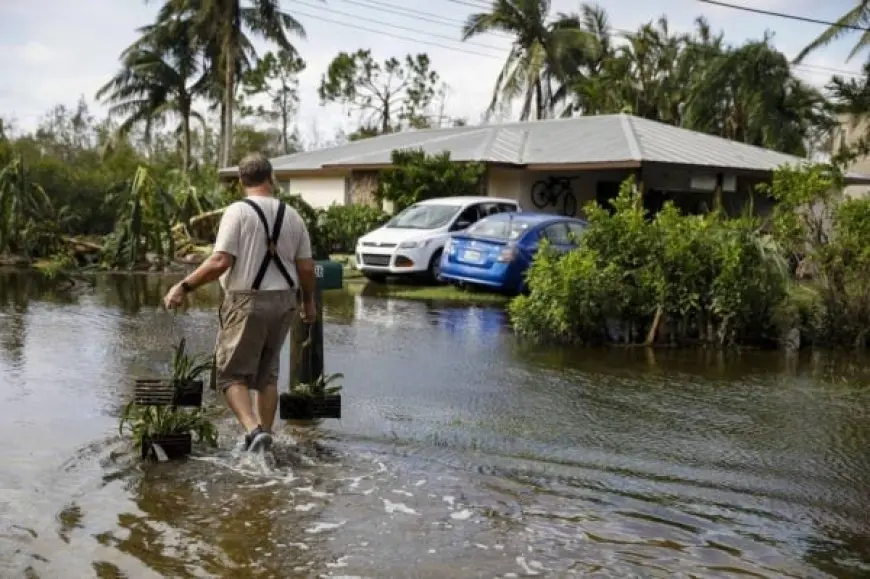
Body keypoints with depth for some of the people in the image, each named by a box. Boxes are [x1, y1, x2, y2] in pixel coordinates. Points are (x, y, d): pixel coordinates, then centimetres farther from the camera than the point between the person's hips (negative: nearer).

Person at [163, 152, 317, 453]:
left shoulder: (238, 211, -10)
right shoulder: (292, 215, 5)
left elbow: (220, 262, -18)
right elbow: (306, 267, 4)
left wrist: (184, 286, -11)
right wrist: (309, 302, 20)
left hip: (247, 302, -5)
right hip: (284, 302, 5)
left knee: (232, 374, 4)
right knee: (267, 374, 18)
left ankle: (254, 429, -14)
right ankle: (265, 434, 20)